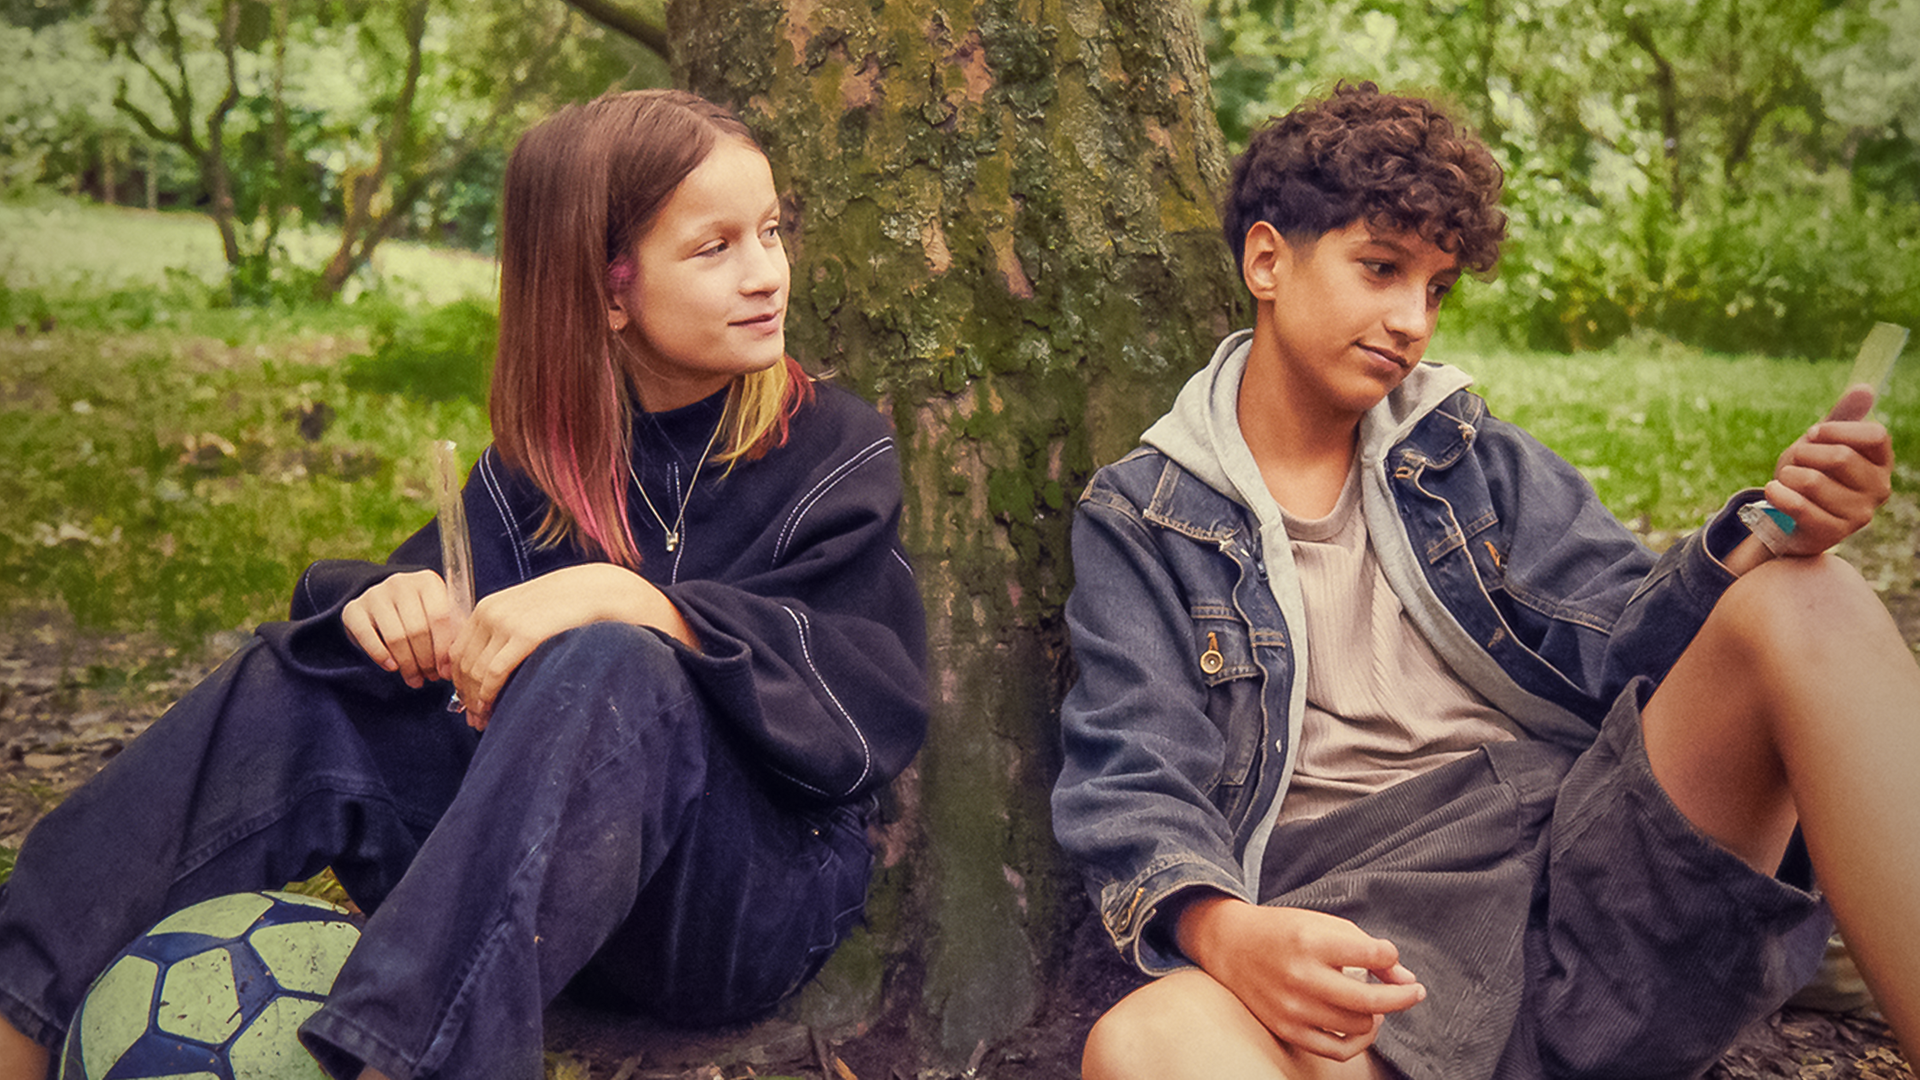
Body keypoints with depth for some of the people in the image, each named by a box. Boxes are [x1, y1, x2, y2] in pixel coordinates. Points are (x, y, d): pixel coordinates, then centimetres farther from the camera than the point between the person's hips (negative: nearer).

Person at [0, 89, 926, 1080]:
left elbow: (870, 704, -19)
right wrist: (386, 602, -20)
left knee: (605, 667, -33)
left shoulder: (834, 452, -6)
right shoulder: (544, 461, 7)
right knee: (308, 679, -9)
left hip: (766, 888, -4)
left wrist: (630, 599, -33)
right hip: (546, 872, 4)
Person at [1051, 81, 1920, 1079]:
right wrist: (1222, 930, -24)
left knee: (1804, 601, -22)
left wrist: (1756, 537, -11)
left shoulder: (1472, 459, 21)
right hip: (1362, 937, -3)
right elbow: (1134, 782, -1)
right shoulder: (1139, 518, 10)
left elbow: (1610, 645, 11)